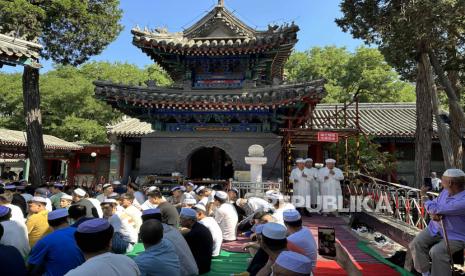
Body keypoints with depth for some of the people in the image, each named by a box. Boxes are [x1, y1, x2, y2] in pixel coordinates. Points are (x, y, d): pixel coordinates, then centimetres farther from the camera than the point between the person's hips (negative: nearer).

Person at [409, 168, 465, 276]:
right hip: (435, 228, 7)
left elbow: (435, 209, -27)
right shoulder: (446, 191, 0)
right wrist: (433, 214, -17)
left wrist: (423, 195, -10)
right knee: (416, 243, -12)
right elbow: (434, 205, 9)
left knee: (437, 252, -30)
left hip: (456, 236, -7)